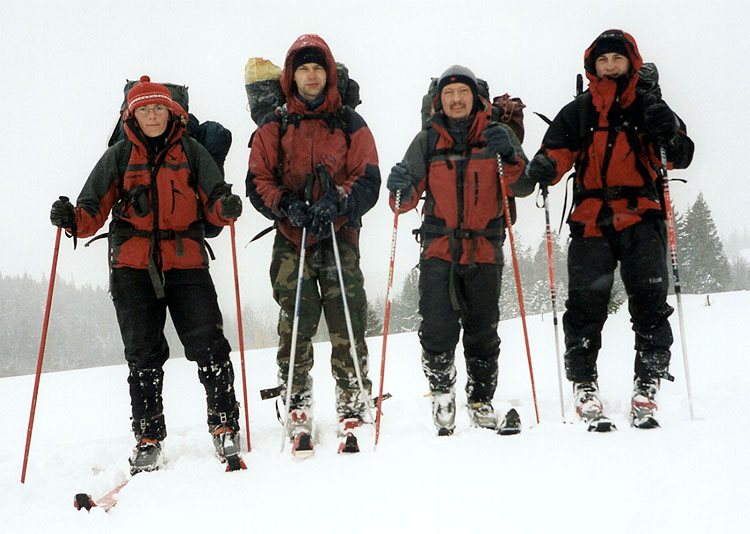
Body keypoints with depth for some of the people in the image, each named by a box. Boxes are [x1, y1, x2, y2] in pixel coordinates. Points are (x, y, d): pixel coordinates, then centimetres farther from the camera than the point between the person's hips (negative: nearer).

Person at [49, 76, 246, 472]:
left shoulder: (191, 152, 9)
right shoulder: (119, 157, 10)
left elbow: (213, 204, 3)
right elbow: (94, 210, 5)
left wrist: (226, 207, -20)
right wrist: (73, 219, -16)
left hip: (185, 261, -1)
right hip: (133, 265, 1)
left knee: (207, 345, -9)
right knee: (143, 354, 1)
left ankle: (224, 425, 5)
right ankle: (148, 439, 11)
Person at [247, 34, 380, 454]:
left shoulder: (350, 124, 10)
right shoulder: (273, 128, 12)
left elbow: (368, 180, 3)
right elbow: (258, 182, 8)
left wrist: (336, 202, -15)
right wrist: (287, 205, -11)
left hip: (341, 235, -1)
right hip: (292, 239, 1)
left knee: (348, 328, -8)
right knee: (295, 327, -6)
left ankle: (353, 415, -1)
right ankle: (298, 414, 4)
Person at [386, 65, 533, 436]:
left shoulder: (497, 135, 7)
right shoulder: (427, 141, 9)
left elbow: (523, 188, -3)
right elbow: (407, 201, 7)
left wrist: (509, 156, -21)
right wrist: (402, 189, -17)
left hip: (485, 249, 0)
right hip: (439, 249, 0)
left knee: (483, 332, 5)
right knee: (437, 329, -11)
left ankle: (481, 401, 23)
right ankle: (441, 389, 14)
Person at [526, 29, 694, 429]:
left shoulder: (649, 107, 10)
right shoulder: (577, 113, 14)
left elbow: (680, 158, 3)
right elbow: (557, 154, 8)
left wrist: (669, 134, -18)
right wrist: (545, 168, -16)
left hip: (641, 219, -1)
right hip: (591, 220, 1)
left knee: (650, 305, -6)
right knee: (585, 306, -4)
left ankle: (646, 393, 0)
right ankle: (585, 389, 7)